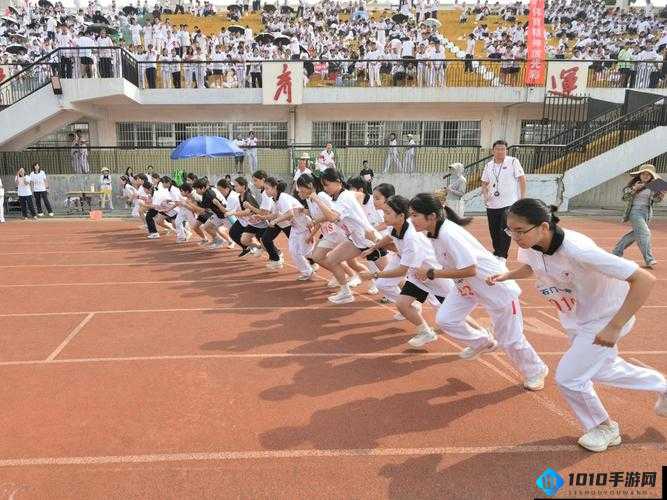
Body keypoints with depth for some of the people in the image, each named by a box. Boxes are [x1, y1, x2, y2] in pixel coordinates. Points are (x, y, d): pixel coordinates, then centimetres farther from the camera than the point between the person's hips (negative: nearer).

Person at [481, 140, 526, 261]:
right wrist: (485, 194, 0)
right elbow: (484, 183, 18)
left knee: (505, 231, -8)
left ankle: (502, 256, -2)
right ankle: (496, 252, 26)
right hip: (492, 205, 5)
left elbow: (522, 179, -5)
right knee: (494, 231, 11)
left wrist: (522, 199, -10)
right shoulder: (489, 165, 10)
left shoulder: (513, 161, -4)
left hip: (509, 204, -5)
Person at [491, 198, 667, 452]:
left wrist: (614, 327, -37)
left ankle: (604, 428, 23)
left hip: (605, 318, -7)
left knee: (568, 378, -7)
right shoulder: (529, 246, -19)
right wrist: (506, 276, -12)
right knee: (601, 369, 25)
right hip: (575, 318, 7)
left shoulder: (576, 250, -40)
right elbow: (530, 267, 8)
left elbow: (645, 280, -37)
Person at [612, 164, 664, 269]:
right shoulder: (634, 184, -6)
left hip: (647, 213, 6)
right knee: (645, 232, -16)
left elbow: (656, 199, 5)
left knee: (635, 233, 15)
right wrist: (634, 189, -25)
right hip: (635, 211, -6)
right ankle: (649, 260, -18)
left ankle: (616, 252, 30)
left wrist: (661, 194, -16)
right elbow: (625, 197, -10)